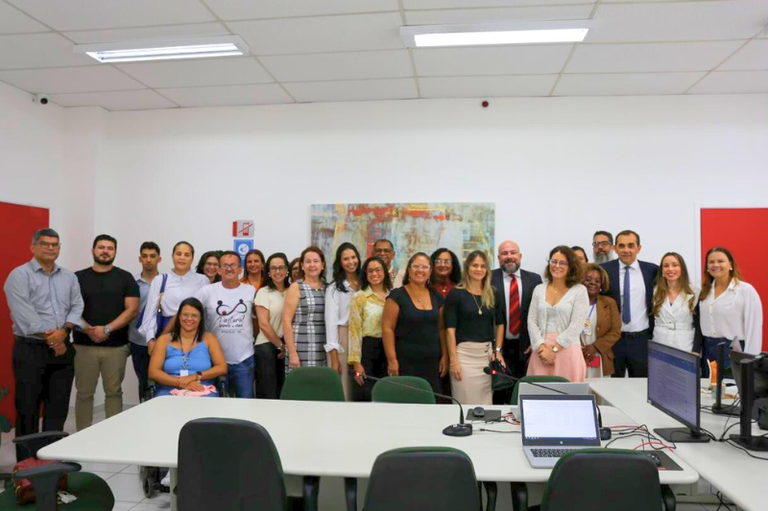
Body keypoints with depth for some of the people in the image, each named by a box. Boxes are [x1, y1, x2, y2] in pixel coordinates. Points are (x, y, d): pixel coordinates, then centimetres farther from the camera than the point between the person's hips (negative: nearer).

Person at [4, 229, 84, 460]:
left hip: (63, 350, 5)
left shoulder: (69, 277, 13)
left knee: (58, 408, 9)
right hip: (30, 350, -5)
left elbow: (77, 306, 6)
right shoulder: (19, 275, -5)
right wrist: (50, 338, -15)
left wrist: (63, 331, -12)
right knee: (28, 409, 2)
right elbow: (23, 314, -14)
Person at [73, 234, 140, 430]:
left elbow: (132, 309, -3)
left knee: (113, 392, 7)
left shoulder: (125, 278, 4)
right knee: (84, 393, 6)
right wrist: (88, 329, -15)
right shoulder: (78, 277, 7)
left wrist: (106, 329, -14)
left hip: (116, 346, 0)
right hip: (84, 345, 1)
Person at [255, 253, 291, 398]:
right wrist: (280, 345, -5)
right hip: (267, 345, -4)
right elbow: (263, 324, -8)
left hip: (286, 346, 4)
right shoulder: (264, 292, -3)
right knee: (268, 391, -1)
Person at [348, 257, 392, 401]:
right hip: (367, 349, -4)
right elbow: (355, 330, -6)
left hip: (390, 350, 4)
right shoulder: (359, 297, -2)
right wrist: (356, 362, -13)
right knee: (364, 395, -2)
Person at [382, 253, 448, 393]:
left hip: (431, 363, 5)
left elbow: (441, 329, 15)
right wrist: (392, 360, -13)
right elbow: (387, 328, -8)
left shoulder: (436, 297, 11)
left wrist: (445, 356, 9)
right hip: (405, 363, -4)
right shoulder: (397, 296, -5)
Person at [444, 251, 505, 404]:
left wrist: (497, 350, 5)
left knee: (486, 401, 8)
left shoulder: (493, 294, 9)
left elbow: (500, 324, 16)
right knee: (465, 401, 1)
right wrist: (453, 360, -12)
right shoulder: (456, 294, -3)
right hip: (464, 353, -4)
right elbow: (450, 329, -7)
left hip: (488, 353, 4)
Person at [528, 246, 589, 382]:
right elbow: (532, 321, 5)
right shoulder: (539, 289, 9)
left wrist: (553, 350, -12)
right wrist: (541, 347, -9)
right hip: (541, 352, 3)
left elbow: (576, 326, -8)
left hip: (567, 351, -3)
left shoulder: (579, 291, -1)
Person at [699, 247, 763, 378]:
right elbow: (702, 323, 8)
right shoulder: (705, 290, 8)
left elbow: (754, 328, -12)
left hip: (735, 351, -5)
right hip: (708, 350, 5)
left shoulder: (746, 290, -10)